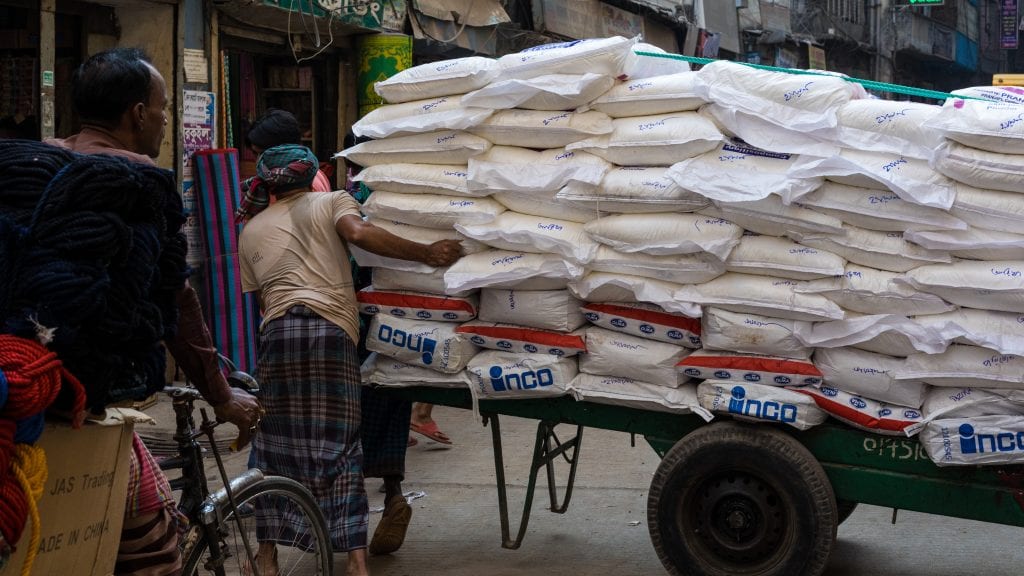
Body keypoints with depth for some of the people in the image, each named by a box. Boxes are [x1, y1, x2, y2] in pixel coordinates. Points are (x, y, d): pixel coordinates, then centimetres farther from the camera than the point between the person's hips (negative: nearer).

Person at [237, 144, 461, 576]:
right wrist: (428, 254, -10)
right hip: (331, 329, -2)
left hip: (276, 330, 2)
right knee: (338, 447, -1)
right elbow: (358, 233, -8)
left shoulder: (250, 231, 24)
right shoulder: (332, 203, 15)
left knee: (273, 445, 11)